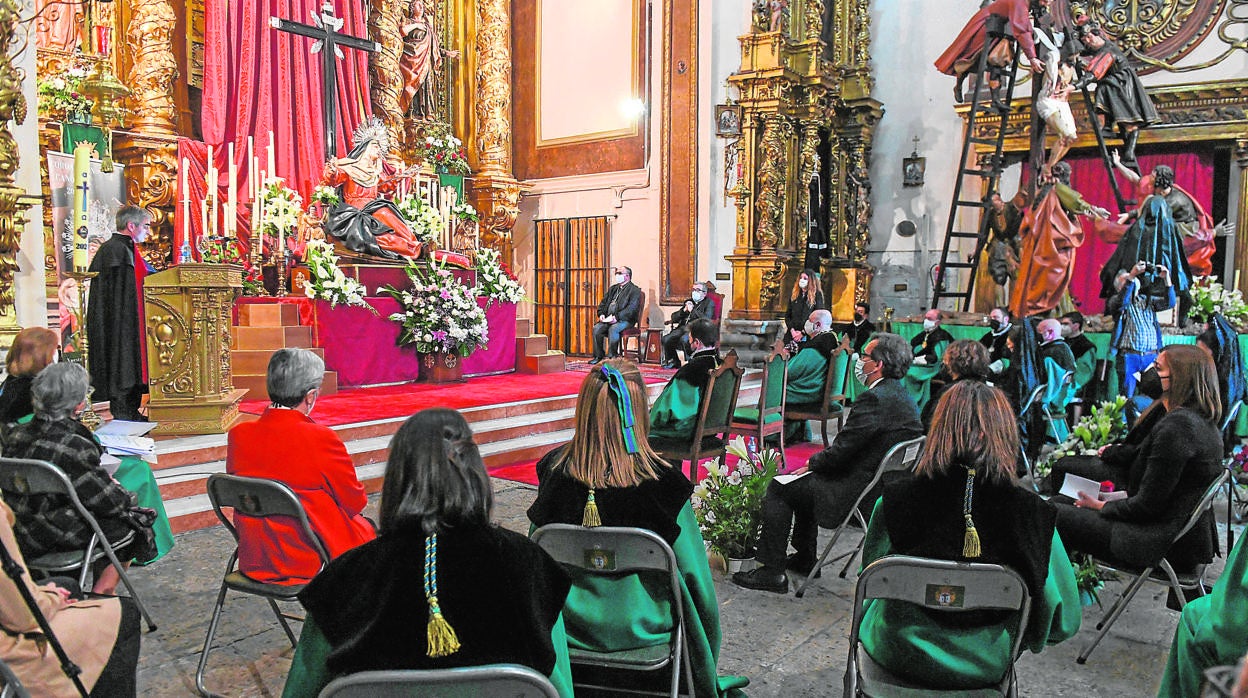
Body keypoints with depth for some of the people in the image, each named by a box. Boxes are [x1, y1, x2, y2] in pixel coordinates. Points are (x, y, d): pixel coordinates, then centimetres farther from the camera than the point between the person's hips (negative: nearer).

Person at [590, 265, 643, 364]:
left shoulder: (634, 290, -2)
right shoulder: (613, 288, 23)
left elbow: (631, 308, -15)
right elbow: (603, 302, 22)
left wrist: (617, 317, -23)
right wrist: (601, 314, 0)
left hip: (624, 320, -6)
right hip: (608, 319, 6)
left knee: (613, 329, -35)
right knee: (597, 328, -19)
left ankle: (611, 356, -27)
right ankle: (598, 356, -13)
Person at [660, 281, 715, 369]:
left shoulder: (709, 303, 8)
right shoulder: (689, 302, 24)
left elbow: (707, 319, -11)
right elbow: (674, 318, 18)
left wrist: (692, 310, -10)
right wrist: (684, 310, 0)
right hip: (683, 327, 6)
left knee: (684, 339, -37)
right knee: (665, 339, -18)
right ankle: (673, 361, 2)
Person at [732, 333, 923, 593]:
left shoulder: (875, 399, -23)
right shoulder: (903, 398, 9)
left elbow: (840, 452, -22)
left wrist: (811, 463, -3)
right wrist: (815, 463, 11)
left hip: (858, 493, -10)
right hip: (883, 486, 10)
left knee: (778, 488, -1)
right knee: (805, 480, 27)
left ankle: (772, 571, 3)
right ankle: (805, 558, 34)